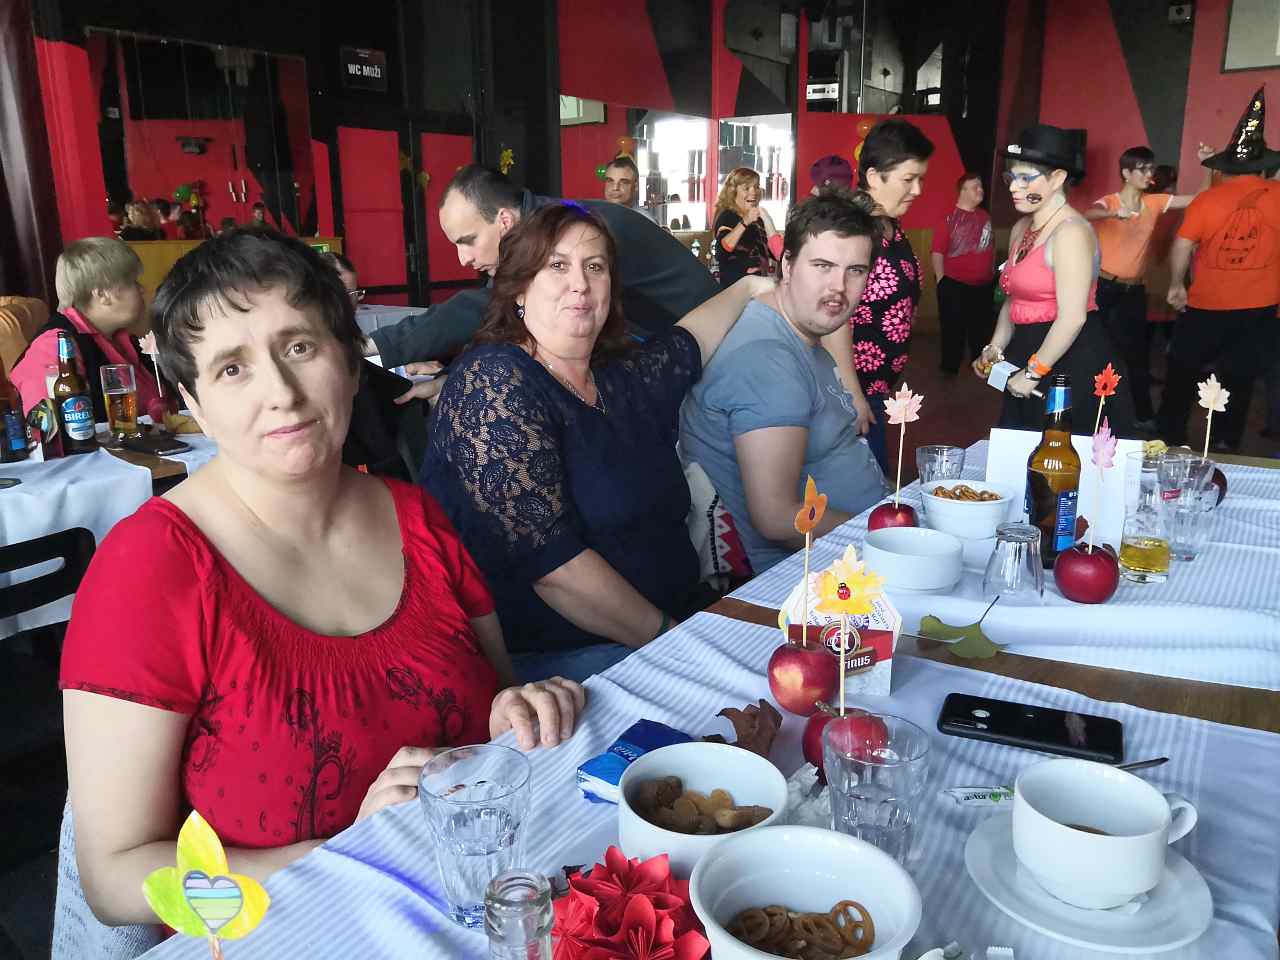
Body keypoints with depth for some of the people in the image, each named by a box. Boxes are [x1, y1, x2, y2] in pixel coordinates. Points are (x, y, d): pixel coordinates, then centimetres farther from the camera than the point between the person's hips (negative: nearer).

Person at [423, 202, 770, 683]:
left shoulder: (631, 373, 8)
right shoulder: (493, 382, -13)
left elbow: (690, 339, 34)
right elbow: (550, 560, -21)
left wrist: (751, 286, 41)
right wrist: (671, 637, -18)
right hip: (553, 657, -7)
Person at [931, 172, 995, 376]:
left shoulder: (985, 217, 9)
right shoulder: (949, 218, -11)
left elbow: (990, 248, 18)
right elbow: (937, 251, -14)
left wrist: (992, 272, 18)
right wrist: (942, 280, -17)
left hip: (983, 286, 6)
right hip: (955, 285, -6)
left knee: (981, 328, 16)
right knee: (953, 329, 3)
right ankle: (950, 366, 16)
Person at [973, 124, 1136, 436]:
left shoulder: (1070, 232, -14)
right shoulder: (1021, 229, 14)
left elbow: (1072, 317, -20)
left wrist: (1033, 372, -15)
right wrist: (995, 348, 10)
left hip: (1074, 367, -9)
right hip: (1028, 357, 9)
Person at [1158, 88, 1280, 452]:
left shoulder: (1206, 200, -11)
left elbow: (1182, 246, -12)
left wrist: (1176, 286, -1)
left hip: (1206, 306, -1)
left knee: (1182, 374, 15)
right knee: (1238, 382, 12)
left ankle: (1169, 438, 22)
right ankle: (1225, 444, 17)